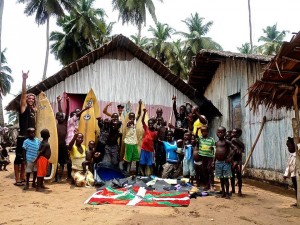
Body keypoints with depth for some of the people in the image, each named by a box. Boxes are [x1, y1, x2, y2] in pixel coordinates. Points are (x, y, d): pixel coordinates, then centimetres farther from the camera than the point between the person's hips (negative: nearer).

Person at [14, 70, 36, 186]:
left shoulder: (33, 109, 14)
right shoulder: (23, 107, -3)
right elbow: (23, 94, -16)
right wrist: (24, 79, -28)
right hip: (22, 137, -7)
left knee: (25, 159, 13)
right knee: (18, 158, -4)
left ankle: (23, 178, 21)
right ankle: (17, 180, -2)